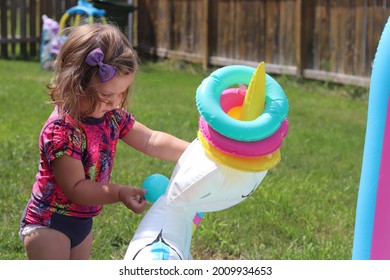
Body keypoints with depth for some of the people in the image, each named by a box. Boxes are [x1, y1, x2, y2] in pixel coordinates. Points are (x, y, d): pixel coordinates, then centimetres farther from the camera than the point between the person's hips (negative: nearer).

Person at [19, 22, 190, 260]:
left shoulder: (112, 116, -5)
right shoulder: (61, 130, -30)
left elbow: (150, 141, 1)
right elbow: (75, 188, -30)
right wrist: (119, 194, -39)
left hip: (82, 221, 9)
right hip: (48, 223, -9)